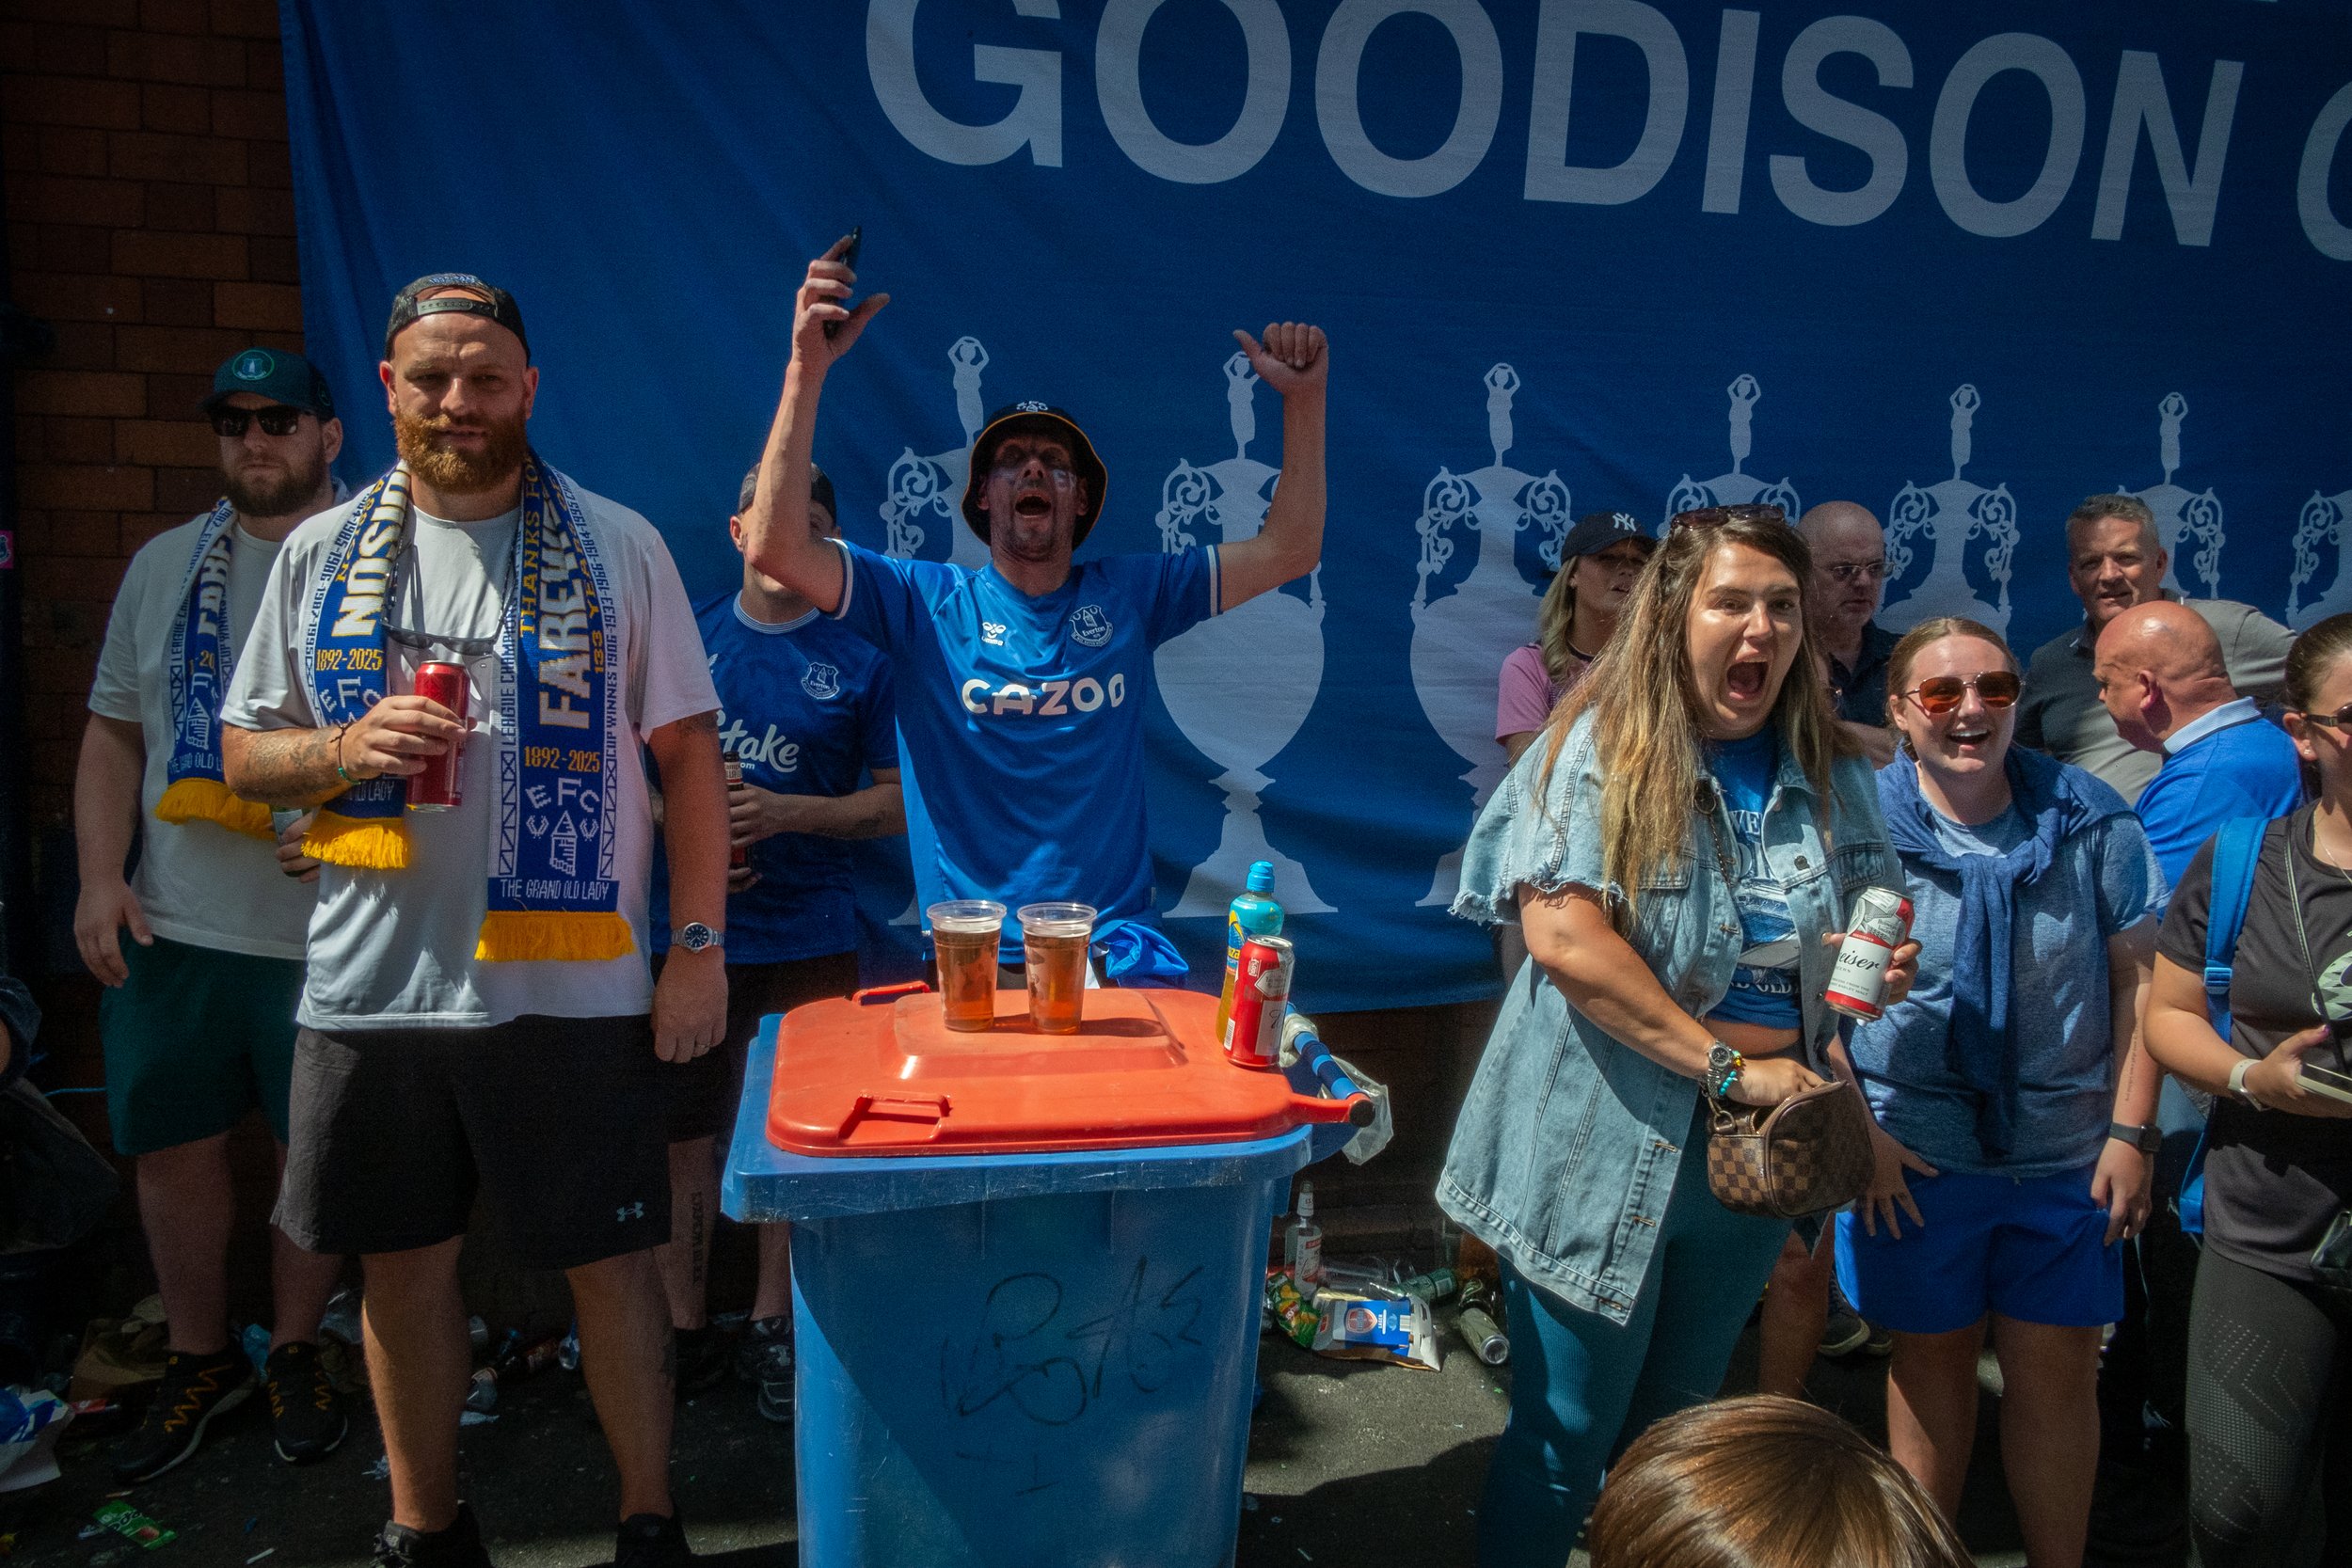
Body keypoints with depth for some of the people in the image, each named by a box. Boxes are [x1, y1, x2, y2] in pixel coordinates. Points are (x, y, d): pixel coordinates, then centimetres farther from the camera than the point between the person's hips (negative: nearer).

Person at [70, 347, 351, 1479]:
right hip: (172, 925, 4)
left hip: (331, 930, -3)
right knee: (172, 1148, 12)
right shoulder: (163, 566, 10)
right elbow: (113, 733, 11)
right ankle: (199, 1358, 32)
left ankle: (294, 1354, 29)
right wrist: (100, 876, 1)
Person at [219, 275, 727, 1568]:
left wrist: (699, 948, -7)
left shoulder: (616, 548, 0)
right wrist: (347, 749, -12)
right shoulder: (320, 555, 8)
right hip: (370, 985, 3)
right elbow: (243, 756, 11)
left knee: (609, 1261, 5)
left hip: (570, 985, -3)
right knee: (403, 1265, 15)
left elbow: (689, 754, -1)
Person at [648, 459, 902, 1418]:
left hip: (809, 937, -1)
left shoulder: (860, 659, 2)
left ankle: (773, 1329, 25)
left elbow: (897, 802, 1)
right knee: (682, 1135, 7)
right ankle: (684, 1333, 23)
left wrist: (787, 813, -14)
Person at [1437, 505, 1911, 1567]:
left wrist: (1881, 970, -4)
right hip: (1608, 1150, -5)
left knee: (1675, 1436, 22)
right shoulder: (1601, 749, -12)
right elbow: (1564, 936, -24)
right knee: (1566, 1437, 8)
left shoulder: (1829, 776, 6)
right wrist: (1730, 1065, -22)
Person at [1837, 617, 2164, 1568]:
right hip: (1915, 1156, -1)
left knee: (2058, 1371, 10)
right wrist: (1859, 1132, -9)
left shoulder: (2093, 821, -2)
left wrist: (2130, 1131, -3)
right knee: (1932, 1356, 13)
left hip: (2067, 1154, 1)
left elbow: (2138, 976, 2)